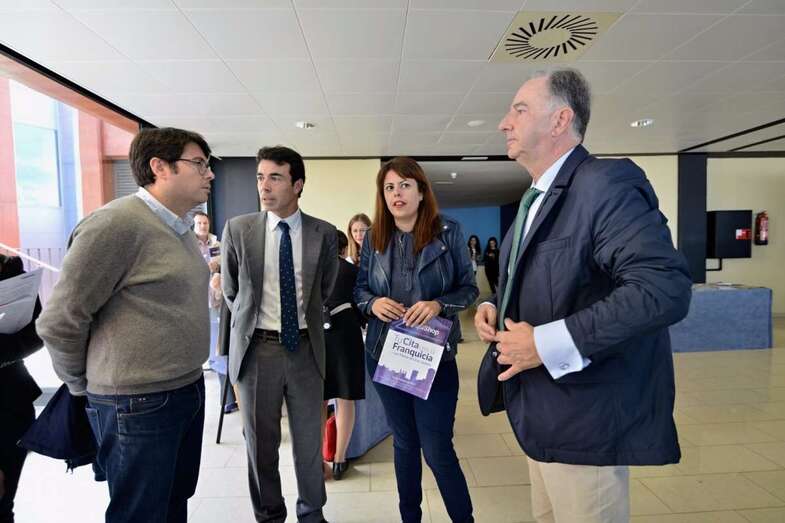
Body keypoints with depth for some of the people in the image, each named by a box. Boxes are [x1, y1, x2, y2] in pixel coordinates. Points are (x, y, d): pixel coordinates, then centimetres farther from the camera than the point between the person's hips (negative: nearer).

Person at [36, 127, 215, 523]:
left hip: (189, 390, 8)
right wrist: (85, 387, -1)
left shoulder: (182, 229, 7)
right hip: (139, 405, -7)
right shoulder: (117, 224, -19)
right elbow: (59, 321, -15)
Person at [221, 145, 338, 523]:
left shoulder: (324, 234, -4)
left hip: (305, 348, 0)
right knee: (260, 442, 14)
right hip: (256, 348, 0)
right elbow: (230, 291, 9)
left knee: (309, 438, 14)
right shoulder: (238, 229, -4)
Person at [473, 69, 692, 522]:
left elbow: (666, 288, -31)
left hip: (585, 417, -9)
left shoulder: (606, 184, -19)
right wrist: (497, 308, 3)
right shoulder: (537, 199, 12)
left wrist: (545, 342, -28)